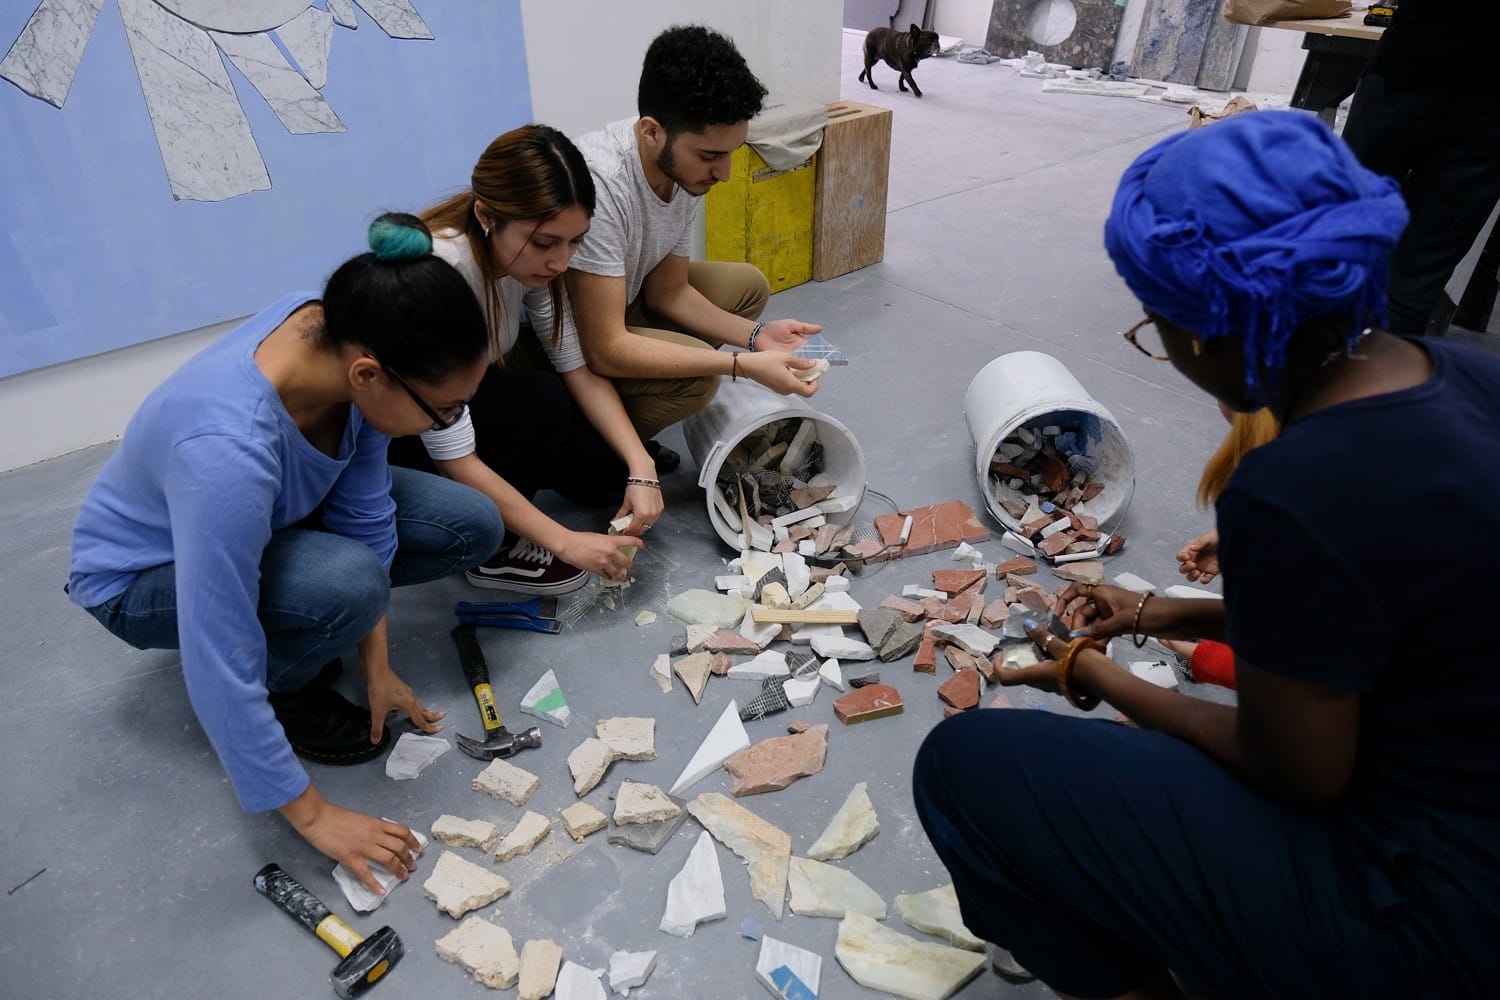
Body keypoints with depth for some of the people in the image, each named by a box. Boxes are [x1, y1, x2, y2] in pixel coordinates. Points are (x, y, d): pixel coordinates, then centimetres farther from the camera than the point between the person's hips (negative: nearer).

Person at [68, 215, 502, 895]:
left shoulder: (345, 336, -24)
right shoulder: (226, 449, -43)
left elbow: (364, 508, -13)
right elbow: (219, 668, -36)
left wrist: (377, 667, -8)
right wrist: (312, 815, -25)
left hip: (276, 514, 6)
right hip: (143, 577, -6)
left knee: (472, 528, -6)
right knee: (347, 586, -36)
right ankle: (283, 688, -2)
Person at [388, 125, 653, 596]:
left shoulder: (524, 253, -16)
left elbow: (578, 368, -9)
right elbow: (455, 462, -33)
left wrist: (641, 467, -21)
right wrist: (564, 541, -32)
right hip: (389, 430, -6)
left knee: (606, 472, -7)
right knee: (540, 401, -30)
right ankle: (490, 549, -8)